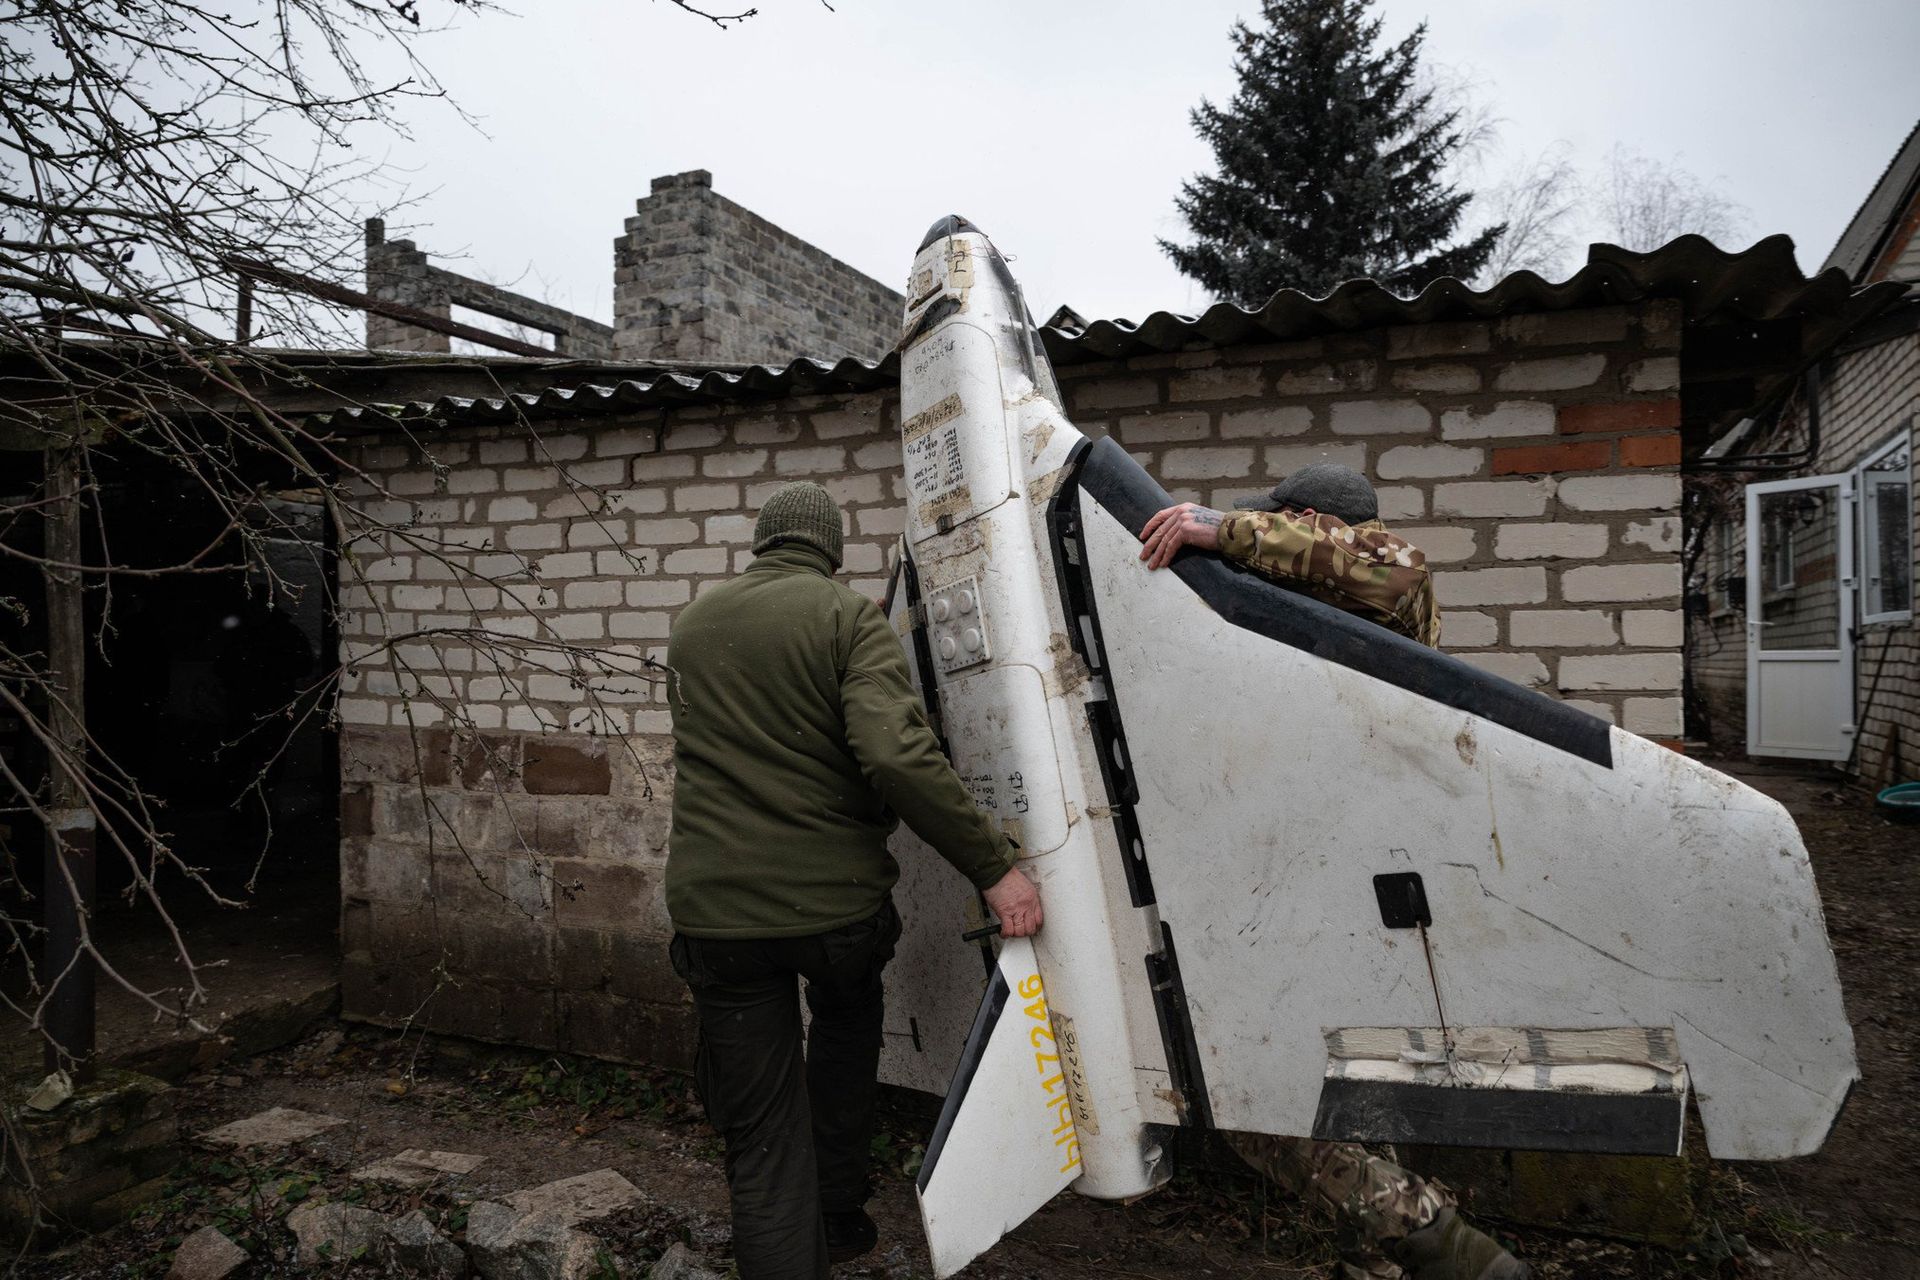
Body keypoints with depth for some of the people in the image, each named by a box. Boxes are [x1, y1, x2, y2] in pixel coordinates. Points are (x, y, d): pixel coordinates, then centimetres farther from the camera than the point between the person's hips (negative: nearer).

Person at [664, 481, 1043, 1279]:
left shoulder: (691, 626, 9)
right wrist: (994, 867, -20)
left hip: (714, 907, 2)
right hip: (835, 899, -2)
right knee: (846, 1020, 31)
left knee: (760, 1138, 11)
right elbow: (897, 754, -24)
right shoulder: (850, 619, -8)